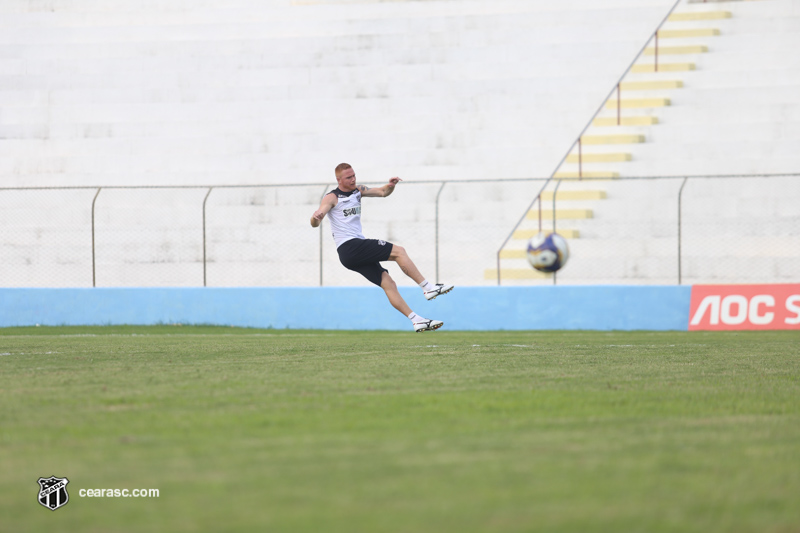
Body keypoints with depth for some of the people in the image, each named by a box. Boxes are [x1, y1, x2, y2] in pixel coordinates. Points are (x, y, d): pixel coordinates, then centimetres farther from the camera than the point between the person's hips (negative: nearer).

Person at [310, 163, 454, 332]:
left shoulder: (358, 191, 17)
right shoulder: (331, 198, -6)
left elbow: (382, 192, 22)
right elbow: (314, 223, -17)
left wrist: (391, 185, -2)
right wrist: (316, 217, -42)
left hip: (358, 251, 7)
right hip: (348, 247, -7)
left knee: (388, 283, -2)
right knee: (398, 251, -15)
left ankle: (417, 321, -6)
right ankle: (428, 287, -14)